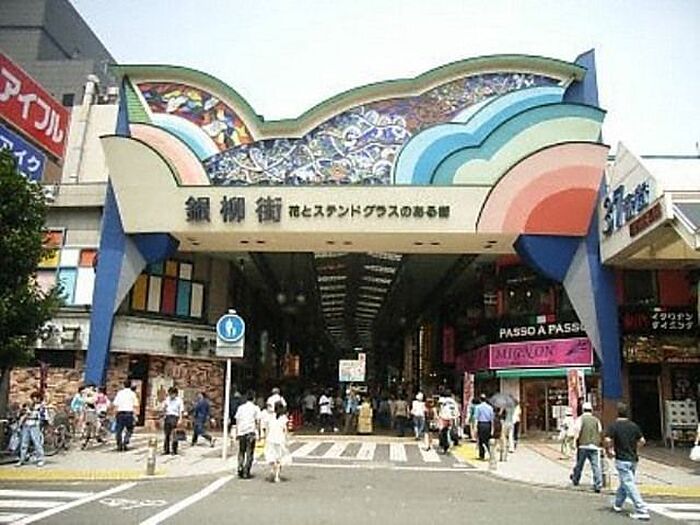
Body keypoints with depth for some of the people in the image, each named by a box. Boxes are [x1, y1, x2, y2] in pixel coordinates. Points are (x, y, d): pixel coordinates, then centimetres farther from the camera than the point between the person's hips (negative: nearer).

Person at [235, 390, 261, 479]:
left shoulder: (240, 407, 8)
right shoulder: (255, 408, -1)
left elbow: (237, 421, 7)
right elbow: (257, 421, -5)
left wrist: (237, 433, 11)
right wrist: (256, 431, 1)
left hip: (241, 432, 3)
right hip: (251, 432, -3)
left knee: (241, 452, 16)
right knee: (249, 453, 3)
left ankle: (240, 469, 5)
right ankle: (246, 472, 1)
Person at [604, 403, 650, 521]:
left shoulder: (613, 426, -10)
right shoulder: (634, 426, 5)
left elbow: (607, 441, -20)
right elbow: (642, 441, 7)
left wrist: (608, 451, -1)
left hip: (622, 459, -6)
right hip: (633, 459, 6)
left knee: (629, 485, -7)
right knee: (625, 482, 20)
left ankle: (642, 510, -14)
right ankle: (618, 504, 34)